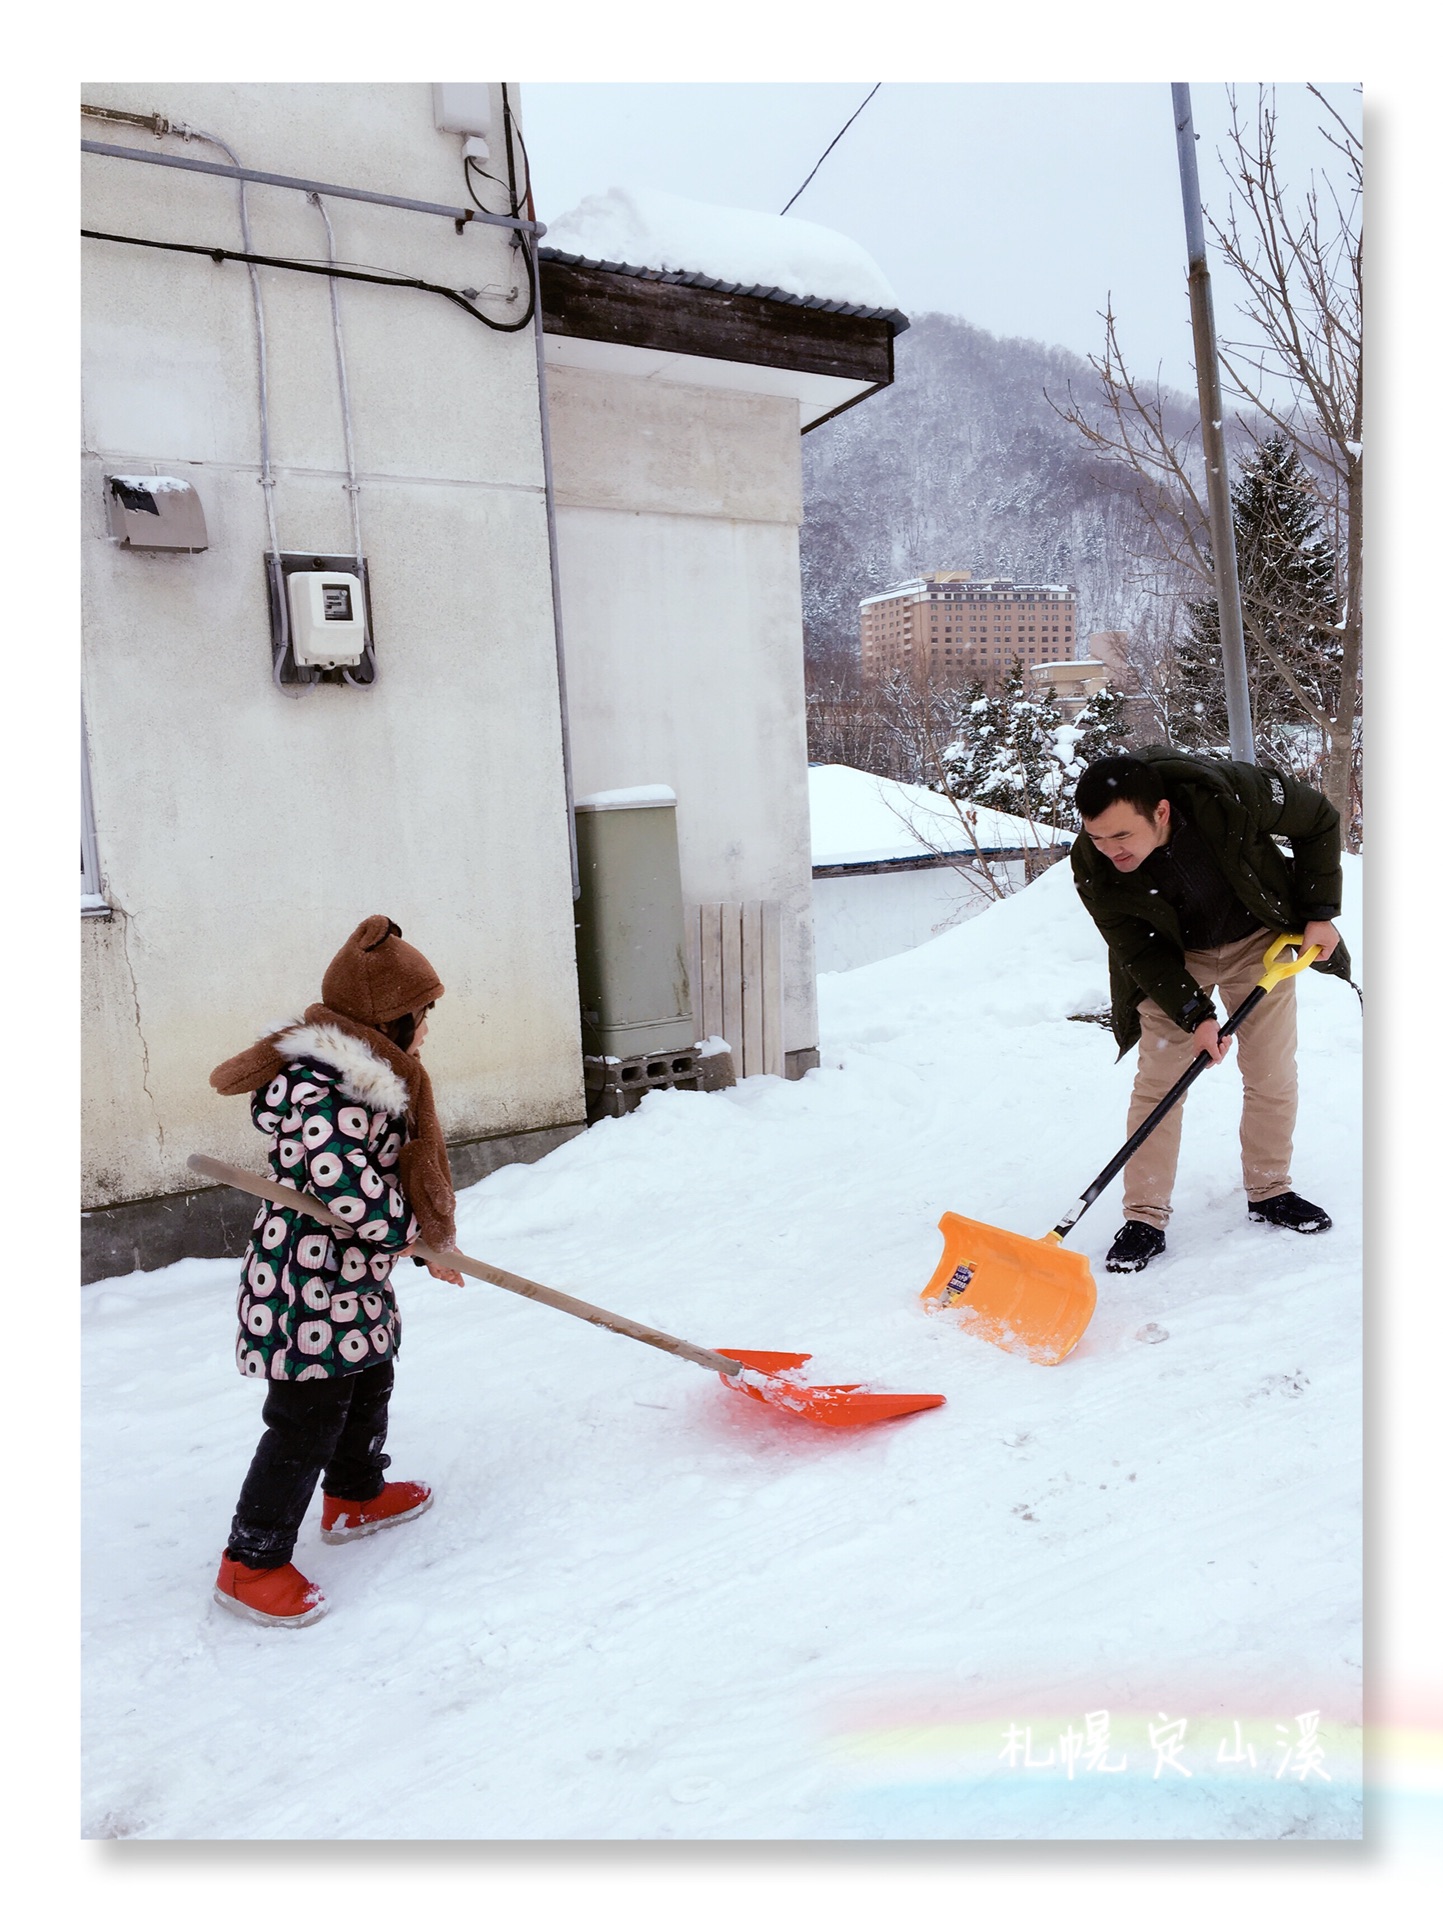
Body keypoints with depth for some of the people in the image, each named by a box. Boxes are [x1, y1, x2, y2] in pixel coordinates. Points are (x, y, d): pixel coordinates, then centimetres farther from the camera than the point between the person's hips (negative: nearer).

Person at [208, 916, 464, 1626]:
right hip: (309, 1282, -11)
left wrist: (431, 1239, 10)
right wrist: (415, 1233, -15)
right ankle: (252, 1561, 16)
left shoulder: (360, 1071, 9)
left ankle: (356, 1495, 47)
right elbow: (345, 1187, -32)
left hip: (352, 1280, 11)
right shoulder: (321, 1085, -26)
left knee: (368, 1387, 25)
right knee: (308, 1421, 0)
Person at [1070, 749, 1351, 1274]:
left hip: (1260, 942, 1)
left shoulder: (1231, 794, -34)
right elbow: (1139, 952, -18)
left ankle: (1269, 1192, 23)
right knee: (1157, 1082, -6)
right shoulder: (1092, 867, -30)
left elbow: (1318, 822, -13)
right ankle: (1144, 1219, 1)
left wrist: (1320, 911, -13)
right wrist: (1195, 1015, -25)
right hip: (1169, 960, -1)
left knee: (1273, 1075, 4)